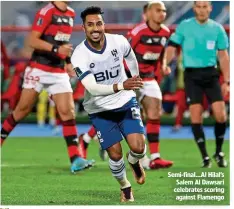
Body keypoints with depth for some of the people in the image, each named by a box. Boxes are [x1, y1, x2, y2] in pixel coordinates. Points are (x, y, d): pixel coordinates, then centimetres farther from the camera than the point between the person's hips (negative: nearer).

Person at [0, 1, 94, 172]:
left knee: (68, 112, -5)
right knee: (22, 110, 3)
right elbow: (32, 40, -18)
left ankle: (75, 159, -10)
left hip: (59, 72, 6)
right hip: (39, 70, -6)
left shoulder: (71, 14, 10)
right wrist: (56, 49, -26)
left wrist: (68, 61, 14)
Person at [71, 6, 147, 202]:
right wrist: (121, 86, -47)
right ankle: (125, 187, 26)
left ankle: (134, 162, 25)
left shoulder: (119, 41, -14)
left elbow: (131, 59, 11)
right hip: (100, 110, -1)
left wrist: (136, 80, 26)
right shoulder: (79, 56, -22)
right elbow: (92, 88, -33)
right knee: (115, 154, -4)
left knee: (138, 147, -13)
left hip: (126, 102, 1)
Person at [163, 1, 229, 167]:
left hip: (211, 74, 1)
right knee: (196, 116, -7)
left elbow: (223, 56, 8)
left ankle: (219, 152, 14)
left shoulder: (217, 29, 3)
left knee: (220, 115, -8)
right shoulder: (184, 26, 0)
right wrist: (165, 63, -21)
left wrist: (226, 81, 4)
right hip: (192, 75, -1)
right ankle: (205, 157, 4)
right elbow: (172, 47, -1)